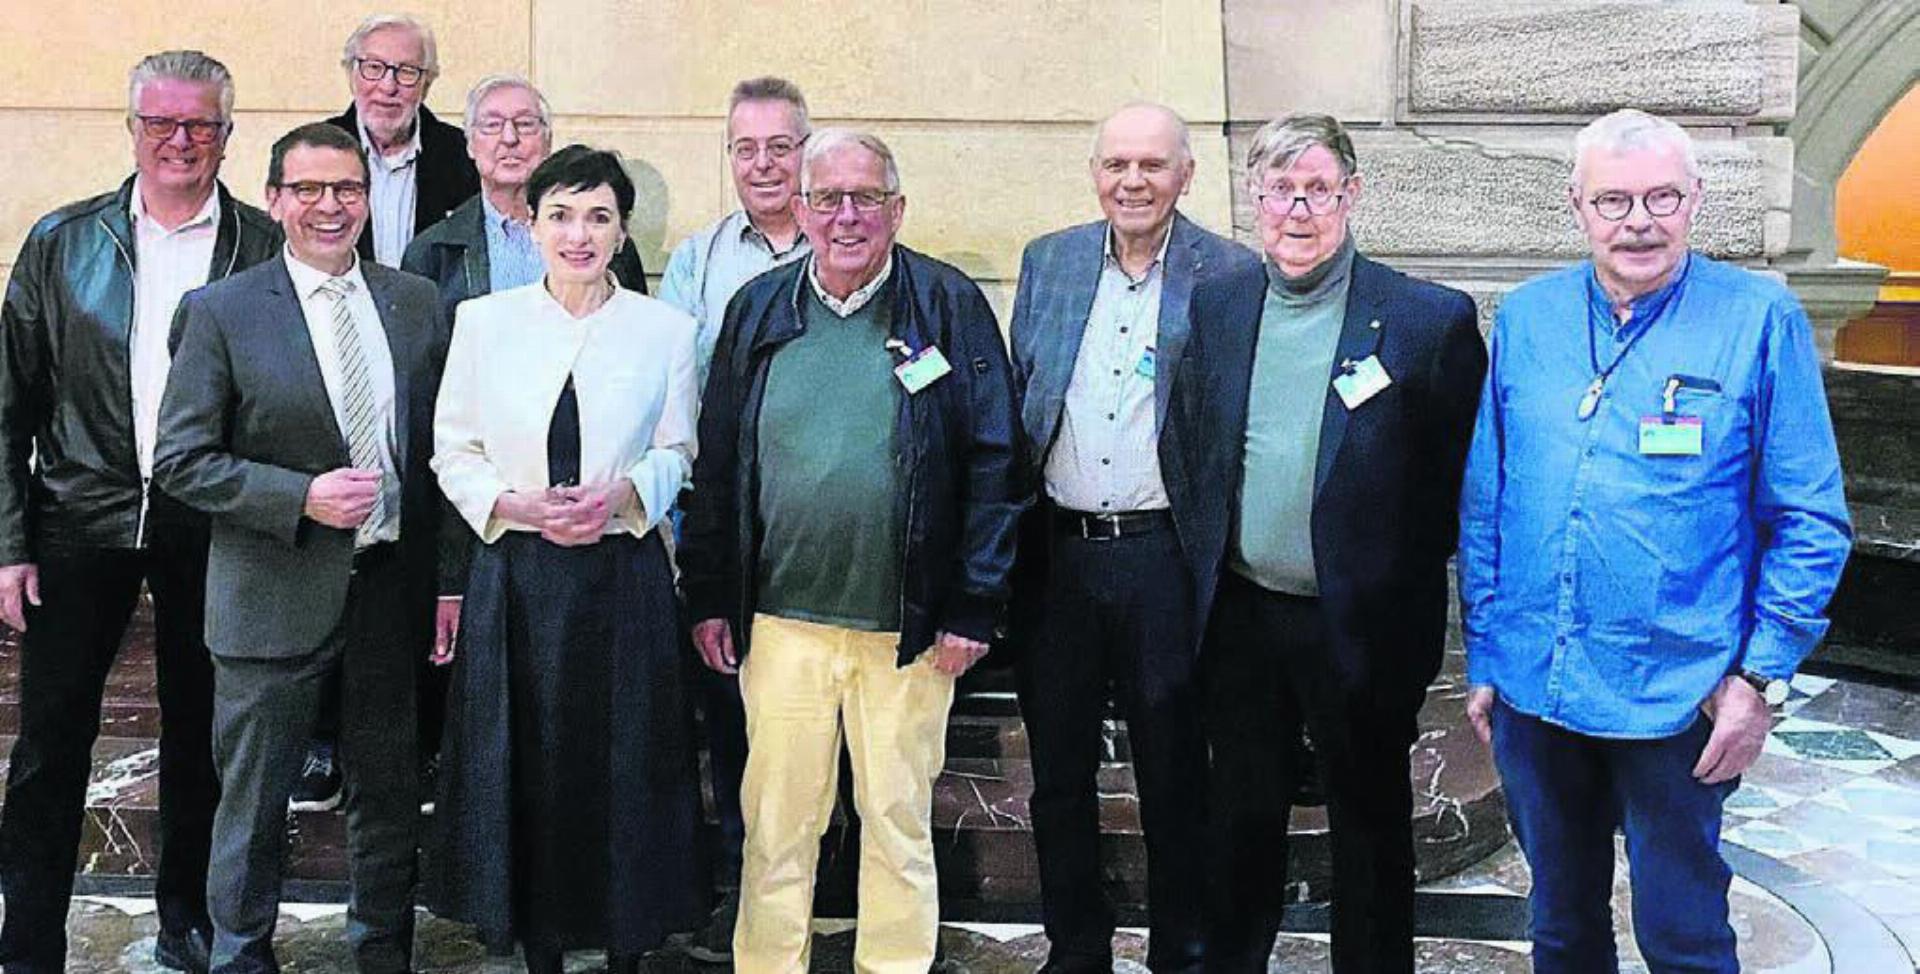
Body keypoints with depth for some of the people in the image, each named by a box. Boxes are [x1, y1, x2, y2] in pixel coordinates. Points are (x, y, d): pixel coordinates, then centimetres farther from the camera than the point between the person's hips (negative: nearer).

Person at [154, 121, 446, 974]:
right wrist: (303, 497, -18)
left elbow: (441, 444, 9)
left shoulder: (418, 304, 6)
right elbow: (179, 460, -7)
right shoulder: (221, 312, -5)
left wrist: (445, 577, 2)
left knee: (388, 792, 16)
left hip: (392, 584, 4)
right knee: (254, 802, 7)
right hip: (276, 597, -3)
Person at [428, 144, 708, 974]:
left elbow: (678, 454, 7)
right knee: (524, 773, 6)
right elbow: (453, 452, 5)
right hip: (514, 576, 1)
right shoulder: (484, 321, 2)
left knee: (625, 775, 4)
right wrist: (516, 504, -12)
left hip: (624, 578, 0)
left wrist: (624, 492, -12)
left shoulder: (664, 329, 1)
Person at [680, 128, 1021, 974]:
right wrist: (709, 598, 5)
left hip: (910, 628, -2)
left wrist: (973, 608, -8)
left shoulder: (951, 308, -3)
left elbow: (992, 465, -4)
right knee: (776, 817, 10)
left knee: (899, 818, 11)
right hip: (780, 619, 2)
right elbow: (716, 463, 9)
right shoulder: (758, 310, 5)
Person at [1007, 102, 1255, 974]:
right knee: (1058, 774, 13)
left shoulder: (1230, 275, -4)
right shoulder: (1046, 261, 8)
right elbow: (1017, 405, 12)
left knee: (1175, 777, 10)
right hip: (1058, 555, 4)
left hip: (1165, 559, -3)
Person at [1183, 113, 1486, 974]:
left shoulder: (1430, 319, -12)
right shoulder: (1215, 305, 3)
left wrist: (1405, 577, -8)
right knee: (1242, 817, 20)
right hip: (1241, 618, 4)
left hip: (1361, 625, -4)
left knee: (1370, 823, 13)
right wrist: (1208, 562, 10)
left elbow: (1462, 474, -7)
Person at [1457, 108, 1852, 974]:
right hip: (1531, 688, 4)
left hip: (1675, 699, -3)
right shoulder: (1525, 317, 3)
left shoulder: (1759, 318, -8)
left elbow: (1810, 520, -5)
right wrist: (1482, 655, 9)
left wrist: (1761, 677, -9)